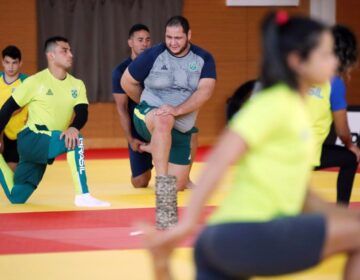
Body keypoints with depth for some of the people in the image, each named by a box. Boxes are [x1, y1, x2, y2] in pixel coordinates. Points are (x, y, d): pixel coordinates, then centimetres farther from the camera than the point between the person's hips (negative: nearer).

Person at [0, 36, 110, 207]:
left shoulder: (77, 85, 4)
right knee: (76, 141, -30)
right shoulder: (36, 81, -9)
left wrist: (73, 128, -32)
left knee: (17, 197, 8)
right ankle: (82, 196, -30)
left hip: (48, 144, 6)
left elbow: (82, 113, -9)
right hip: (31, 139, -6)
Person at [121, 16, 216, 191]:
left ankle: (155, 149, 37)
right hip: (148, 117, -4)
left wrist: (177, 110, -31)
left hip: (181, 130, 4)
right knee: (164, 119, -42)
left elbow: (205, 91, -17)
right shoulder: (153, 55, -9)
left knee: (177, 186, 7)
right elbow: (127, 82, 4)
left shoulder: (203, 59, -4)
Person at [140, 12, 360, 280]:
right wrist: (186, 224, -25)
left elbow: (295, 192, 24)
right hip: (244, 237, -10)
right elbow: (219, 160, -20)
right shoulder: (275, 103, -10)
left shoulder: (295, 107, 18)